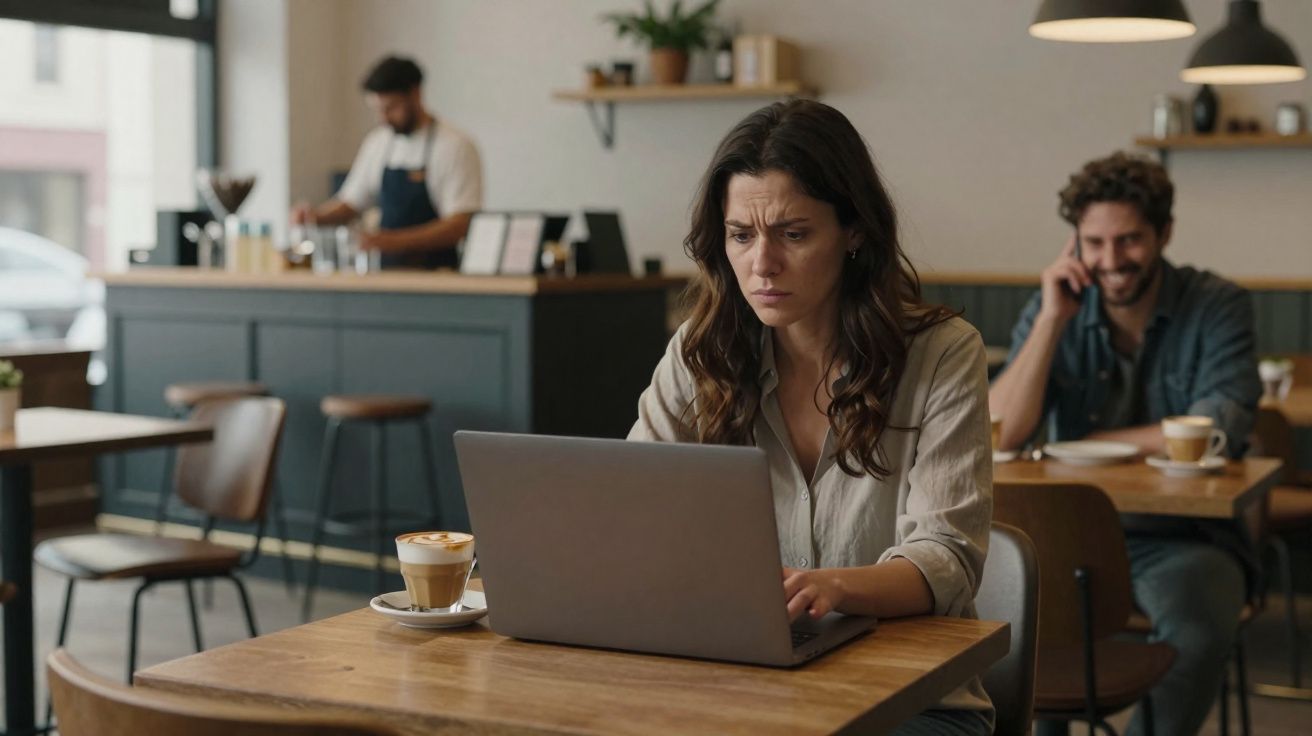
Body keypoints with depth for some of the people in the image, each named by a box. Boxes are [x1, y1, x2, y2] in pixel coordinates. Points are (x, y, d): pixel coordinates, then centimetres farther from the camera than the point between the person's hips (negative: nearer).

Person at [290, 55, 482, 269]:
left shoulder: (455, 145, -6)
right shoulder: (377, 142, 14)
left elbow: (460, 225, -13)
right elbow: (351, 203, 24)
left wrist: (395, 240, -24)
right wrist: (316, 215, 3)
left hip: (436, 276, -5)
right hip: (388, 274, 5)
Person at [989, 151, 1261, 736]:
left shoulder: (1217, 307, -5)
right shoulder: (1054, 310, 2)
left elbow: (1219, 431, -18)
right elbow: (999, 436, -10)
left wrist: (1090, 445, -11)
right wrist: (1054, 319, -14)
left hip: (1185, 537, -2)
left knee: (1199, 632, -33)